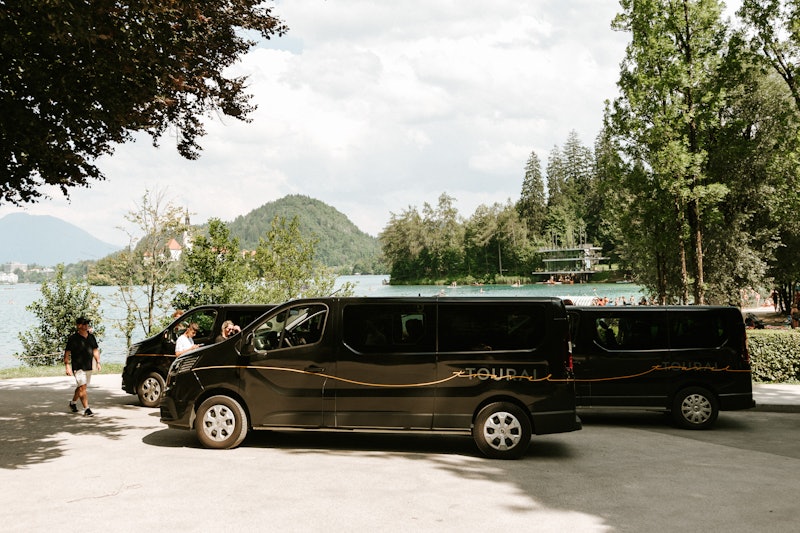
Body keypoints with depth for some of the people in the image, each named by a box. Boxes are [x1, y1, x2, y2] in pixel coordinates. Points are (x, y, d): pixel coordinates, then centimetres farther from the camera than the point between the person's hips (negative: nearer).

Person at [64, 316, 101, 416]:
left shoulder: (91, 337, 10)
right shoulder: (73, 338, -8)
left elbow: (95, 350, 19)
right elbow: (67, 353, -8)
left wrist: (98, 362, 11)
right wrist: (67, 366, -14)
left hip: (88, 367, 6)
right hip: (78, 367, -6)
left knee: (81, 387, 17)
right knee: (82, 387, -13)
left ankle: (73, 403, 38)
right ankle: (86, 409, -14)